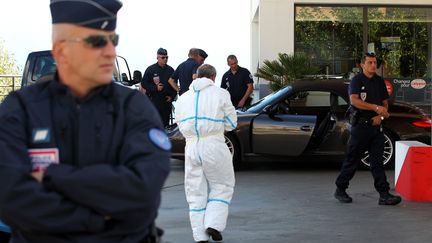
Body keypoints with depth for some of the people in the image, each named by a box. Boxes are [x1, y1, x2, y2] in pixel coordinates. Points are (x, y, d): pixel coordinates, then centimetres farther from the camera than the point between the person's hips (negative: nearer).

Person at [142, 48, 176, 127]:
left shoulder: (170, 70, 11)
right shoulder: (151, 69, 0)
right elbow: (144, 84, -1)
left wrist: (172, 96, 3)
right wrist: (155, 88, -13)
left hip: (167, 100, 4)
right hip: (154, 100, -4)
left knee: (165, 122, 7)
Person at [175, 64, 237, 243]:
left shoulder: (183, 98, 14)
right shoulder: (220, 94, 1)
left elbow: (181, 125, 17)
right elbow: (231, 123, 5)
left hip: (191, 146, 4)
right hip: (214, 145, -3)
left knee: (196, 192, 11)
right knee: (222, 187, 12)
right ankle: (213, 225, -3)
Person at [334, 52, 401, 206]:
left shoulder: (379, 81, 13)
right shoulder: (357, 80, -5)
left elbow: (385, 103, 18)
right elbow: (354, 100, -20)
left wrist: (380, 116, -3)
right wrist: (376, 108, -24)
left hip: (376, 126, 5)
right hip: (360, 126, -5)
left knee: (377, 162, 2)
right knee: (352, 160, 2)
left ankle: (384, 194, -2)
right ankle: (340, 190, 15)